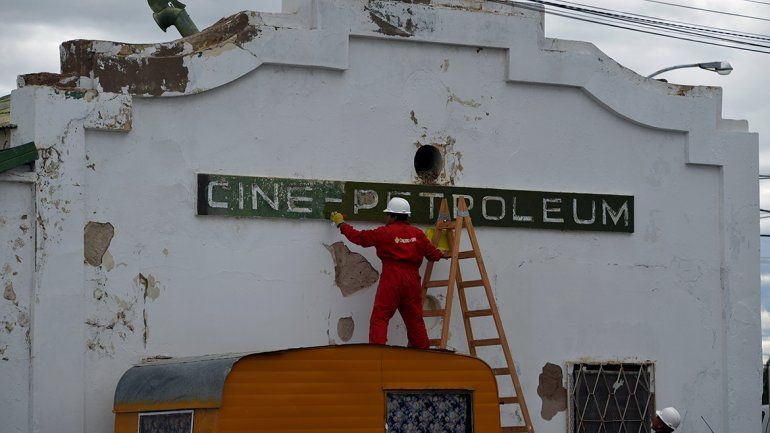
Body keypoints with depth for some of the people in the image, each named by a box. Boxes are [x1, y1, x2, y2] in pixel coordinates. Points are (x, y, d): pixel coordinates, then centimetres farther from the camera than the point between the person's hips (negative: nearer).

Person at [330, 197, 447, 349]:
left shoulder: (385, 233, -4)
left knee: (379, 319, -3)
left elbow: (359, 237, 2)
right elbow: (432, 254, 17)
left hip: (391, 283, -5)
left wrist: (341, 223, 17)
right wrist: (441, 254, 41)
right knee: (415, 321, 13)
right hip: (413, 283, 5)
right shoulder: (418, 234, 8)